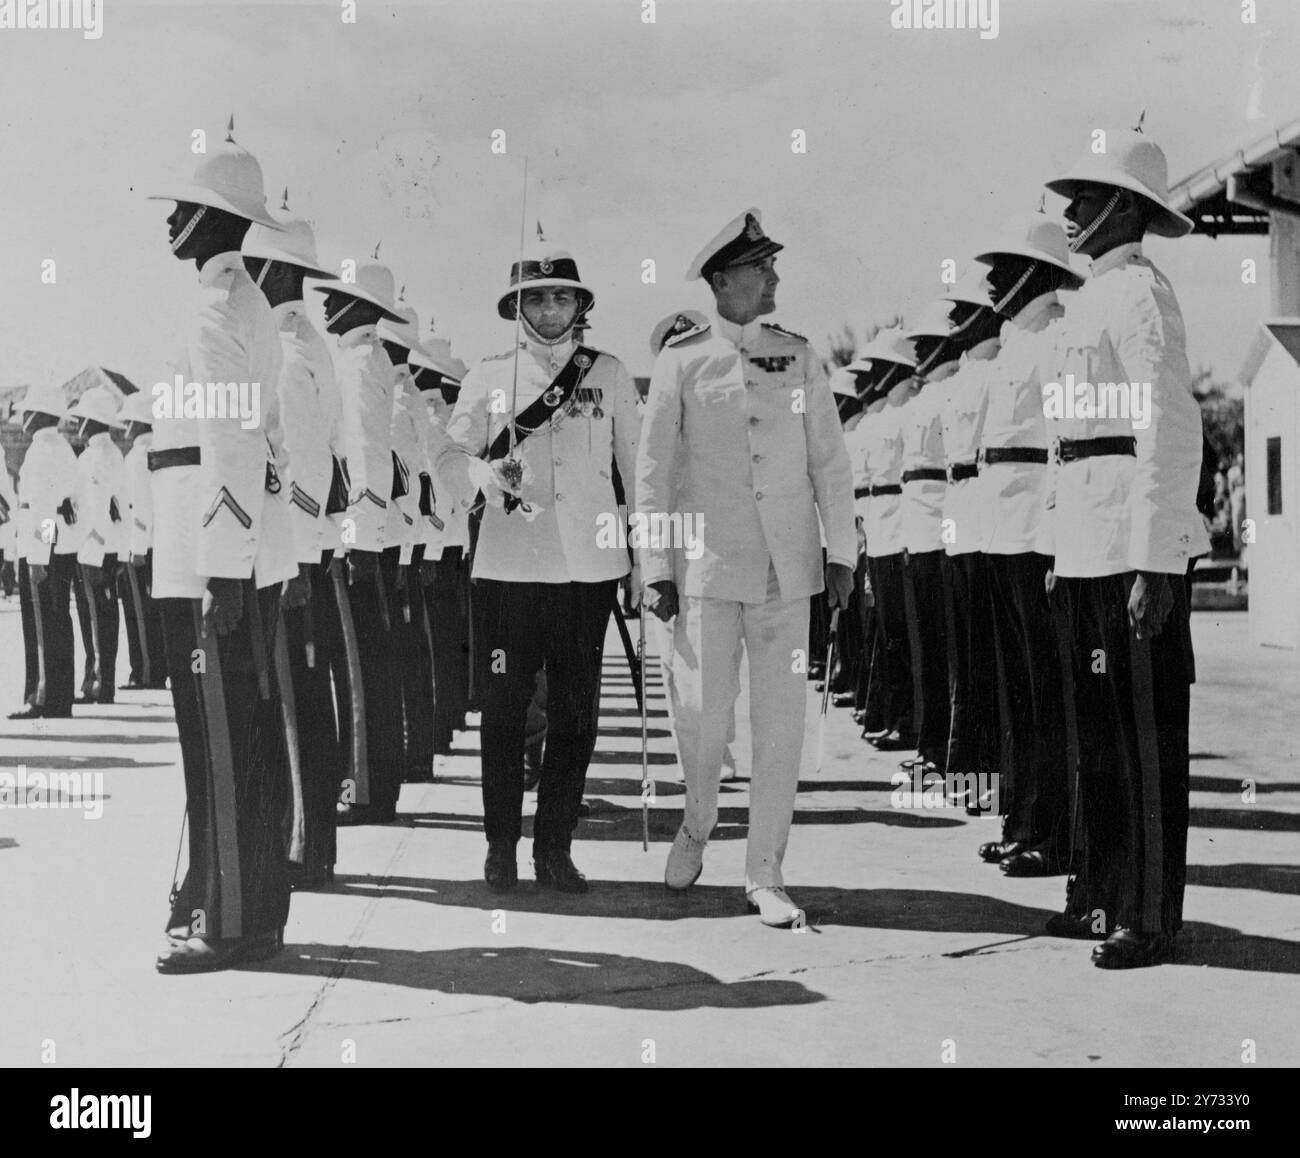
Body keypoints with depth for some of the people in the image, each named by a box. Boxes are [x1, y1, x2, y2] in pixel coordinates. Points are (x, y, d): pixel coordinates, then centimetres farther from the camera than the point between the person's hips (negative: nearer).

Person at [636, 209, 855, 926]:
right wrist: (657, 569, -1)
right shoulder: (682, 361, 1)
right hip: (708, 563, -2)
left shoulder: (798, 357, 8)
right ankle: (696, 824, 28)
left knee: (781, 720, 1)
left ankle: (765, 873, 12)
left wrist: (840, 553, 5)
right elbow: (653, 470, 3)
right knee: (703, 712, -3)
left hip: (787, 568, 2)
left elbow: (829, 462, 11)